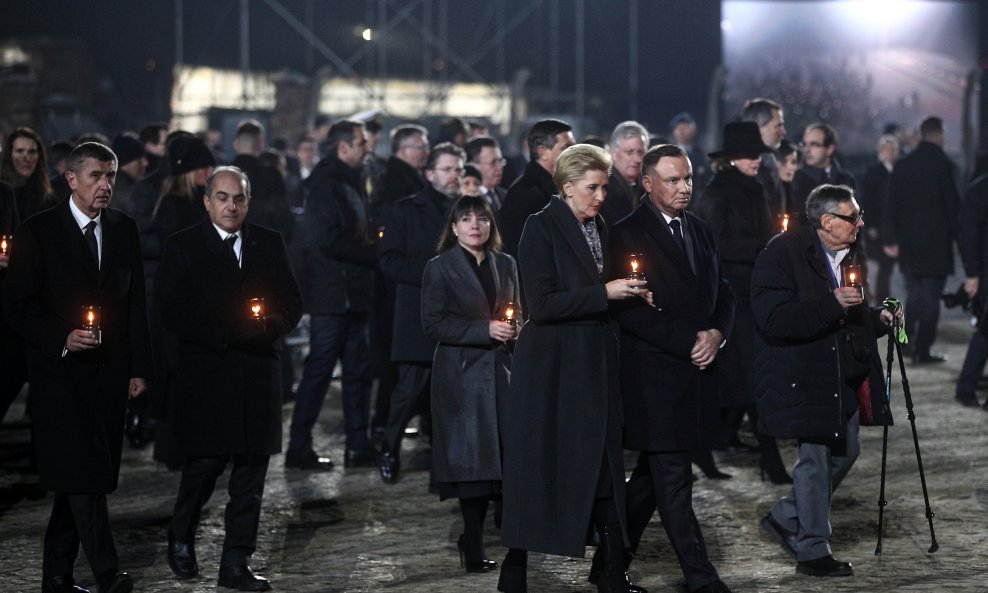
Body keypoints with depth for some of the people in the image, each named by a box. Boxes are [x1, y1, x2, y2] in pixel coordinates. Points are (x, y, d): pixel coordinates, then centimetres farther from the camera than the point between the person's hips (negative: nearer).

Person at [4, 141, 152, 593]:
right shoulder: (38, 232, -4)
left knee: (79, 480, 8)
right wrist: (62, 338, -17)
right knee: (83, 475, -12)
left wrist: (138, 368, 8)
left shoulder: (124, 230, 10)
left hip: (110, 373, 4)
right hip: (62, 373, -4)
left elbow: (136, 303, 13)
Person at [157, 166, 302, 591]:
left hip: (258, 374, 3)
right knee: (204, 463, -4)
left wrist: (268, 325, -10)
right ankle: (180, 540, 22)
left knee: (251, 471, 3)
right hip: (204, 376, -3)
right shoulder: (183, 246, 1)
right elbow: (172, 312, -6)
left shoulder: (270, 244, 12)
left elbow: (292, 301, 12)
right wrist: (229, 333, -15)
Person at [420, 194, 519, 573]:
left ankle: (473, 537, 12)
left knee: (501, 454, -3)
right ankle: (473, 550, 1)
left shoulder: (505, 264, 15)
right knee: (471, 460, -6)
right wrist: (485, 330, -15)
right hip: (462, 373, -4)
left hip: (500, 370, 4)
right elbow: (432, 323, -7)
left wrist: (513, 329, 1)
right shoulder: (440, 268, 0)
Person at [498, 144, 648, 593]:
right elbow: (542, 304, -18)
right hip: (550, 367, -7)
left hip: (593, 364, 7)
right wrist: (604, 293, -19)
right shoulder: (542, 227, -11)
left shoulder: (598, 229, 11)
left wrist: (629, 294, 3)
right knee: (538, 467, 2)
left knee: (604, 467, 5)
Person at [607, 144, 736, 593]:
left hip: (696, 371, 7)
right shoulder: (627, 235, -8)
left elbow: (723, 294, 18)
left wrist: (717, 333, -3)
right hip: (654, 375, -7)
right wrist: (689, 343, -15)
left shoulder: (700, 232, 15)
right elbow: (630, 311, -14)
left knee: (653, 474, 13)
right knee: (673, 480, -6)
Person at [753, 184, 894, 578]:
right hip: (804, 379, -9)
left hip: (842, 379, 9)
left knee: (846, 450, 13)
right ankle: (813, 552, 11)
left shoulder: (846, 256, 11)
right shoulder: (781, 254, -16)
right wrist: (833, 304, -32)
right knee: (814, 457, -2)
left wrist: (878, 318, 7)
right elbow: (774, 320, -26)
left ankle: (785, 519, 28)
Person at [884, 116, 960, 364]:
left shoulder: (902, 166, 4)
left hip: (908, 241, 4)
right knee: (931, 296, 2)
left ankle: (906, 341, 11)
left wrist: (891, 239, 11)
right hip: (936, 241, -4)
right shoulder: (943, 165, -10)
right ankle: (923, 349, 1)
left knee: (913, 294, 17)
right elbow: (953, 204, -9)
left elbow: (893, 204, 6)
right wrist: (958, 237, 0)